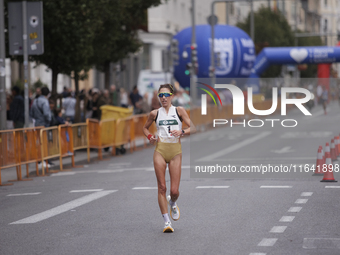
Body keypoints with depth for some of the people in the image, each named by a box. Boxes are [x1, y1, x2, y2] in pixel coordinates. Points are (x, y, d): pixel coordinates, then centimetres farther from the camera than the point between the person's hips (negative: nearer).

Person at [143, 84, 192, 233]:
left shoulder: (179, 111, 6)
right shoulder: (155, 113, 9)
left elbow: (192, 128, 4)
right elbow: (145, 128, 25)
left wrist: (181, 132, -15)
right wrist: (150, 137, 5)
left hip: (175, 151, -1)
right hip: (160, 150, 1)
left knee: (174, 191, -3)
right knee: (162, 187, -6)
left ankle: (172, 204, 34)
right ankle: (167, 222, 0)